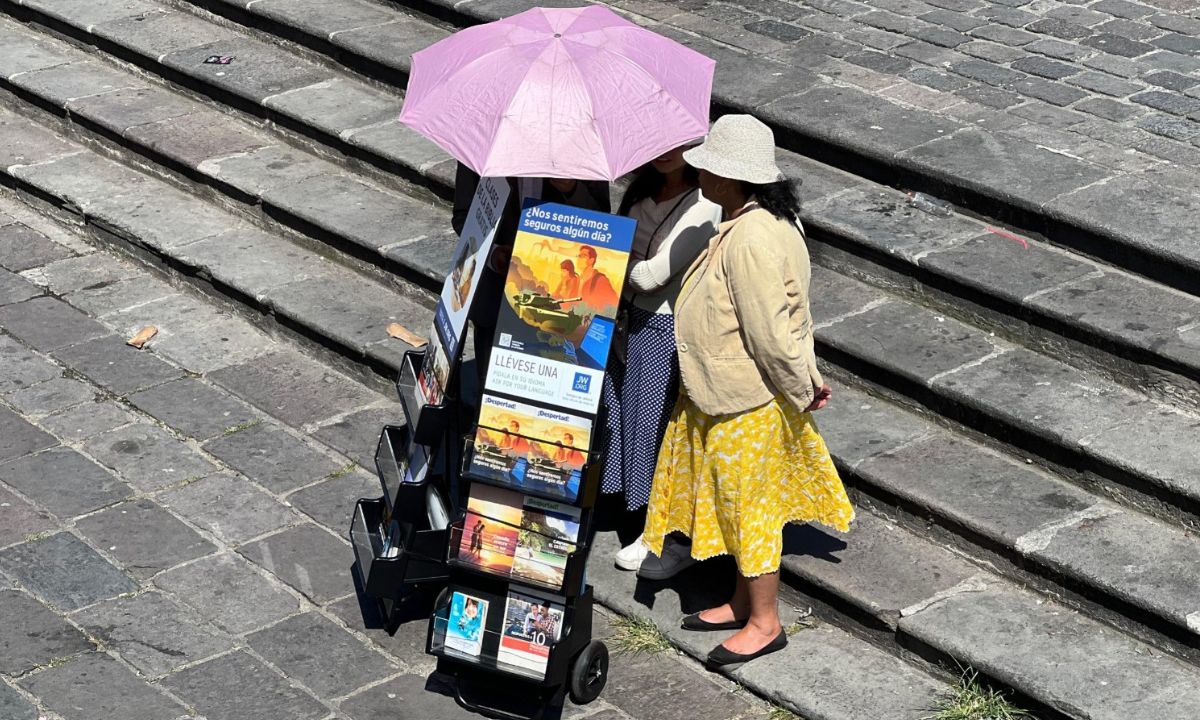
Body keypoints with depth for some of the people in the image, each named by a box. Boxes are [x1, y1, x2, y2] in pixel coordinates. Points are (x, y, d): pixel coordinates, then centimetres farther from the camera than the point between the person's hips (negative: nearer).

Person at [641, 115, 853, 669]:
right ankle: (745, 602, 37)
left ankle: (765, 623, 21)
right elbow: (789, 310, 10)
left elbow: (771, 334, -28)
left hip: (746, 403, -10)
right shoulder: (763, 220, 2)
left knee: (747, 505, 6)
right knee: (740, 502, 22)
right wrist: (805, 380, 14)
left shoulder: (751, 241, -30)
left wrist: (802, 389, -14)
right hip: (725, 391, 10)